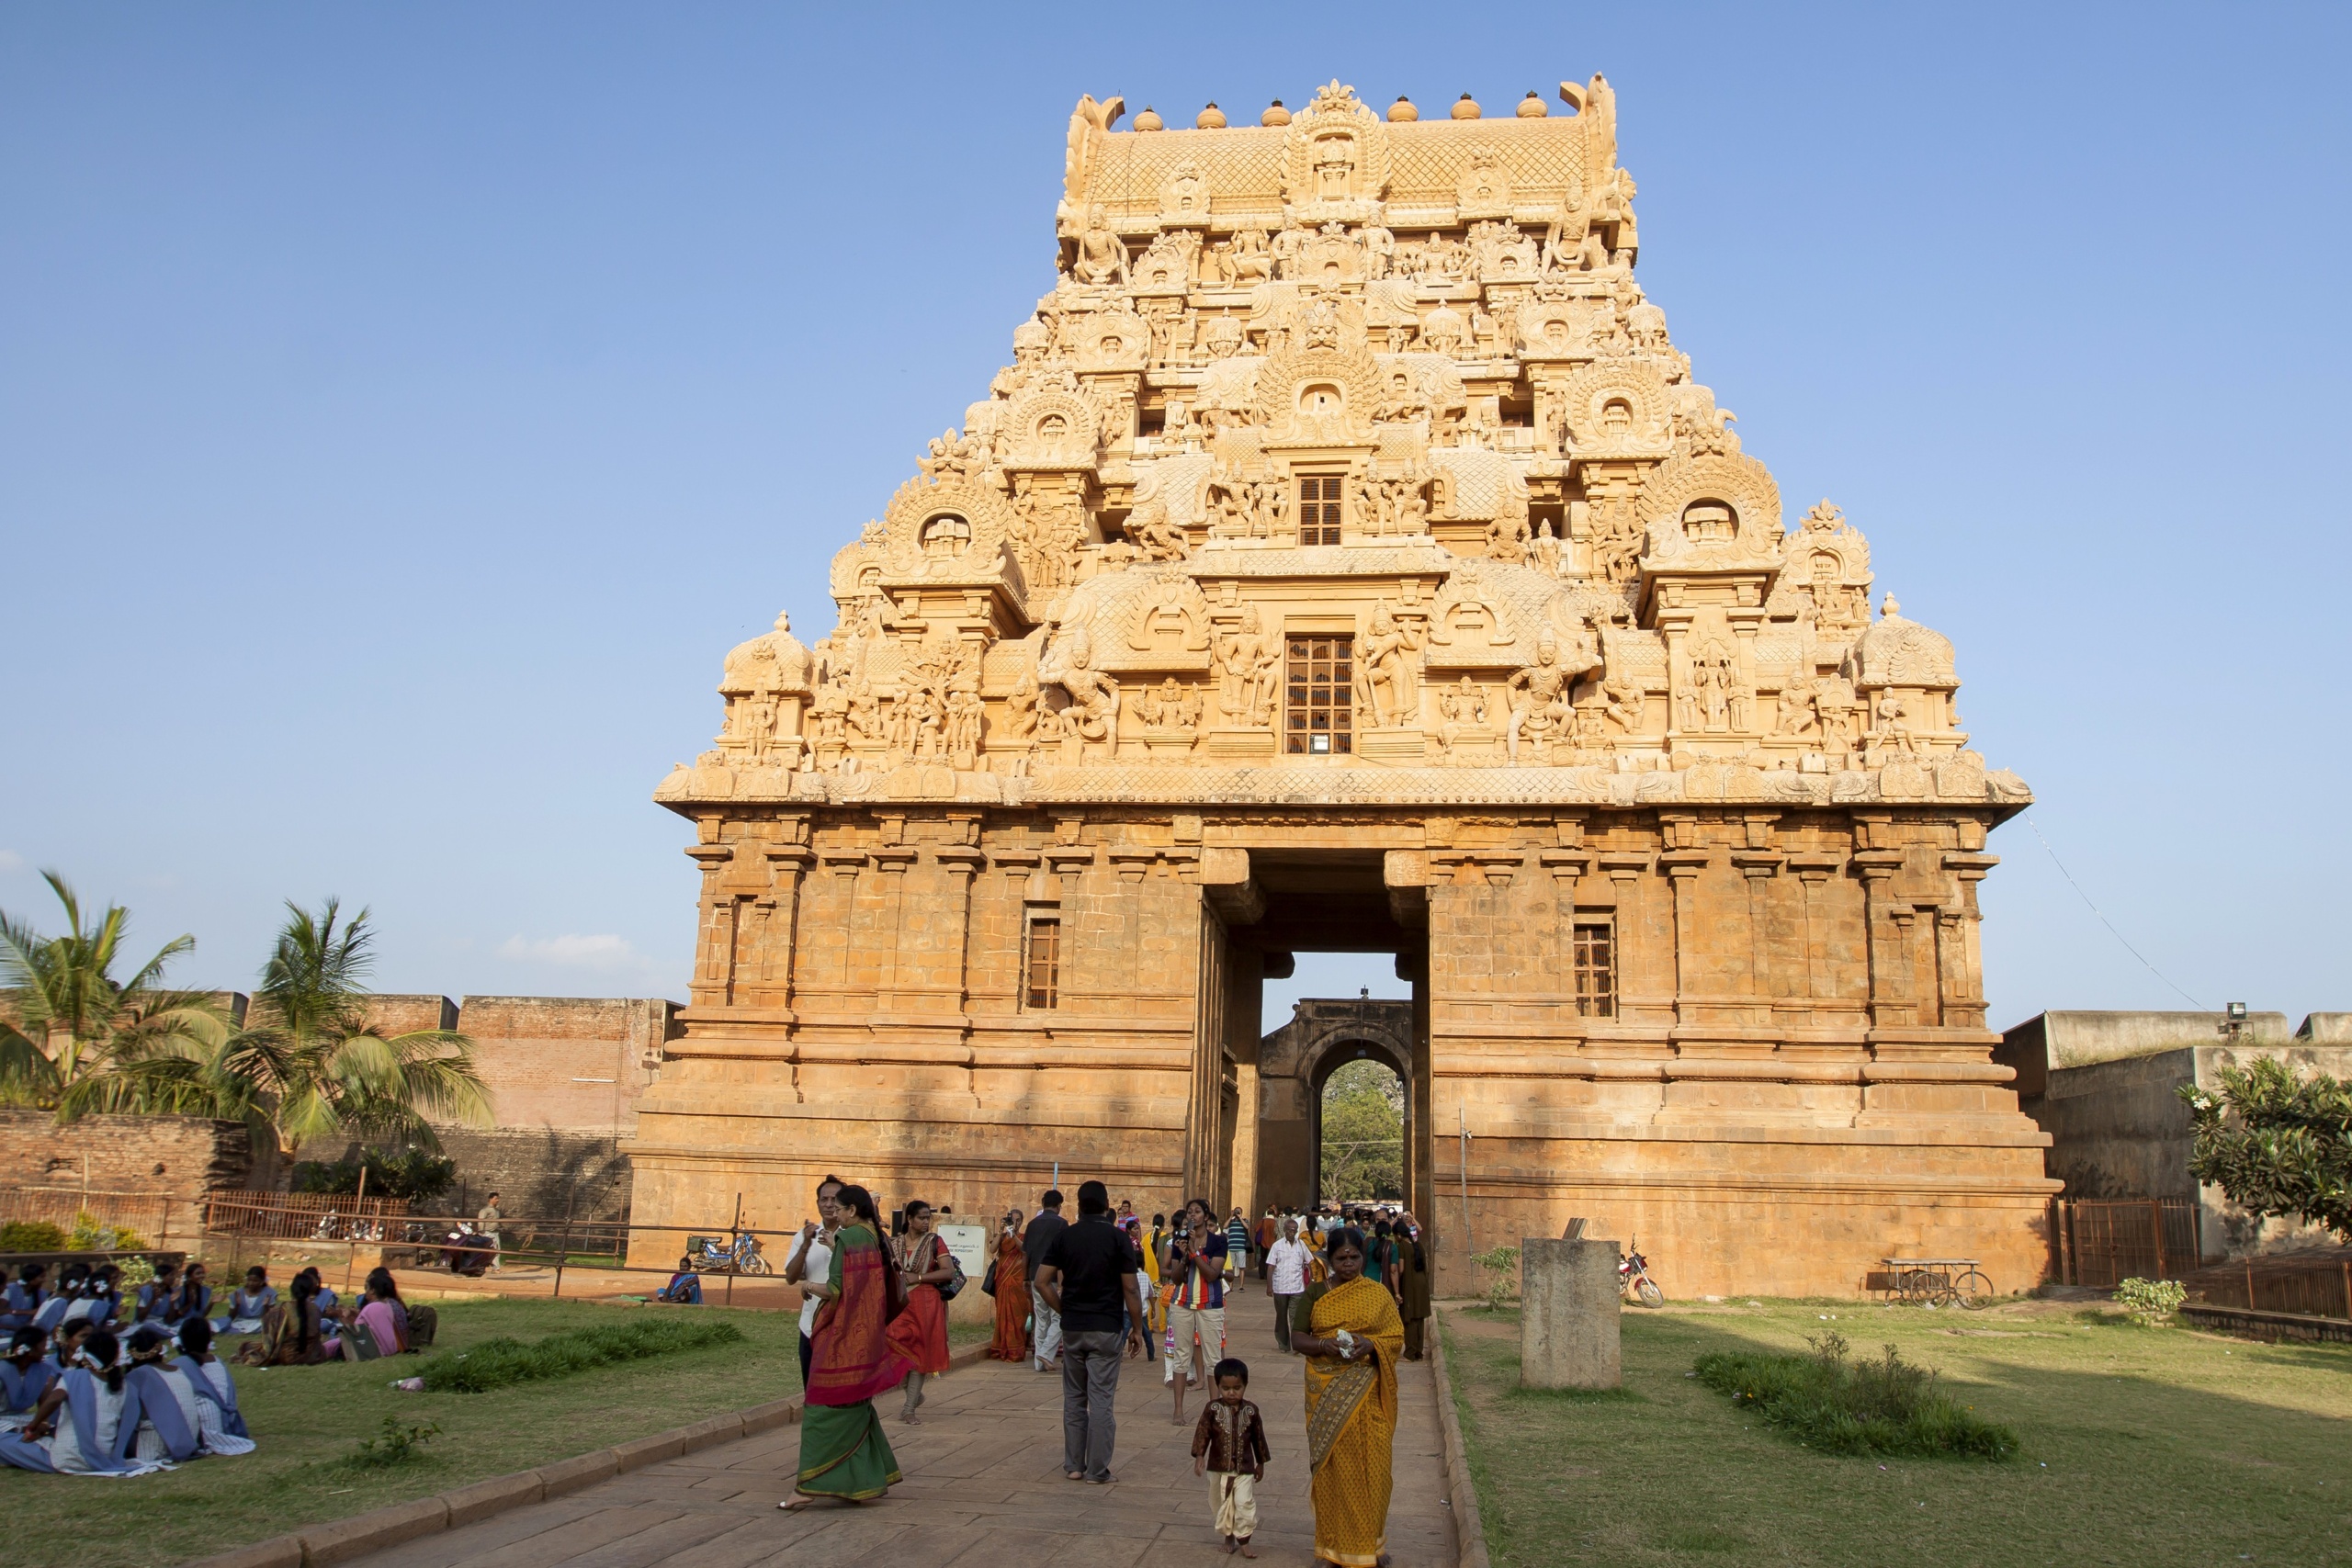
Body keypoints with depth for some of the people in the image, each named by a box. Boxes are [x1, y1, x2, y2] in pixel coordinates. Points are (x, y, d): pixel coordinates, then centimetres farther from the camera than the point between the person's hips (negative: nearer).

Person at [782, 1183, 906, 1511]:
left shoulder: (848, 1238, -15)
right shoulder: (876, 1240, 9)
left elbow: (835, 1290, -21)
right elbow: (892, 1292, 17)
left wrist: (811, 1286, -1)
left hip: (842, 1336, -8)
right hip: (866, 1336, 8)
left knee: (826, 1407, -5)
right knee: (856, 1407, 17)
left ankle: (809, 1487, -5)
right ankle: (875, 1477, 20)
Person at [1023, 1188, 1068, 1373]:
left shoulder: (1033, 1224, 9)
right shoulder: (1061, 1224, -6)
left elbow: (1025, 1253, 11)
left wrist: (1026, 1278, 19)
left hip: (1036, 1277, 5)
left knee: (1041, 1320, 12)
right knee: (1058, 1318, 2)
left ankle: (1039, 1362, 11)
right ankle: (1046, 1354, -14)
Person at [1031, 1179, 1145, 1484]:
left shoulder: (1064, 1236, 1)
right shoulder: (1118, 1238, -7)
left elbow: (1042, 1281, -3)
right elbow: (1130, 1289, -8)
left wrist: (1064, 1311, 7)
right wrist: (1136, 1328, 2)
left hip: (1072, 1327, 3)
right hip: (1105, 1328, -3)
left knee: (1074, 1398, 13)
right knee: (1101, 1399, 1)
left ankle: (1074, 1465, 16)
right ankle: (1097, 1470, 3)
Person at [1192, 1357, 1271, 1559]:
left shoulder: (1251, 1410, -3)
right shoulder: (1212, 1408, -7)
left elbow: (1258, 1437, 7)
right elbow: (1202, 1433, -7)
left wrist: (1261, 1463, 13)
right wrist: (1199, 1457, -16)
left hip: (1245, 1468, -1)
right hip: (1219, 1467, 1)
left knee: (1245, 1504, -9)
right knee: (1223, 1505, 12)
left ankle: (1244, 1541, 4)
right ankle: (1229, 1537, 30)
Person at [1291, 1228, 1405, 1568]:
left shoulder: (1378, 1294, 5)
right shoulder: (1314, 1294, 7)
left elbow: (1397, 1338, 3)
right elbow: (1297, 1337, 3)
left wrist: (1370, 1345, -17)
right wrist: (1323, 1345, -17)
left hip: (1366, 1395, 0)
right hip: (1326, 1393, 0)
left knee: (1368, 1466, -1)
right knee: (1331, 1466, 1)